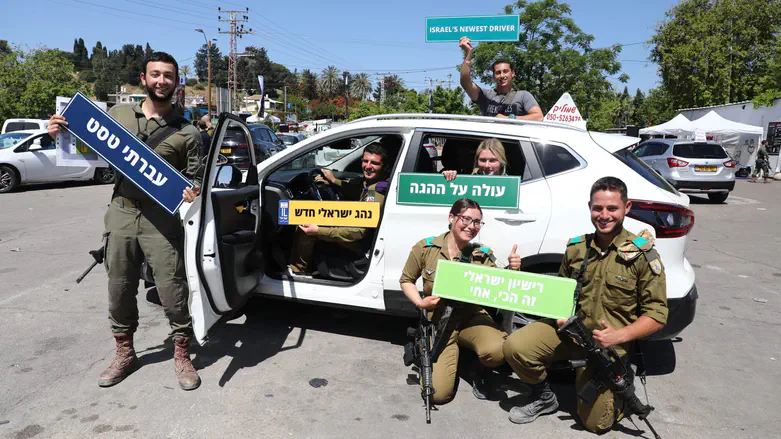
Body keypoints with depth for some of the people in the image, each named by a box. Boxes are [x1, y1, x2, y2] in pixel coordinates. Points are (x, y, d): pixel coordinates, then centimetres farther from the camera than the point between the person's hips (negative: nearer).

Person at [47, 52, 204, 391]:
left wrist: (192, 192, -20)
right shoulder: (119, 114, 9)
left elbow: (195, 178, 2)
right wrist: (61, 134, 1)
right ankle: (124, 354, 30)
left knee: (172, 290, -2)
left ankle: (182, 356, 16)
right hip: (121, 213, 3)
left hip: (162, 219, -3)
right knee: (119, 290, 12)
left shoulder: (186, 133, 0)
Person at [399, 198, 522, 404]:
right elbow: (406, 280, 6)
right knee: (439, 393, -15)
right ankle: (452, 357, 21)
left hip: (472, 317, 1)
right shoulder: (425, 248, -7)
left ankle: (479, 369, 6)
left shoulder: (483, 255, -4)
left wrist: (511, 271, -22)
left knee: (496, 351, -35)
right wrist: (420, 303, -11)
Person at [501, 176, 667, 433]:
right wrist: (561, 315, -4)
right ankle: (544, 398, 8)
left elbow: (657, 314, -8)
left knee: (595, 423, -3)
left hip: (608, 345, -3)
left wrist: (619, 336, -22)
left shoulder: (643, 255, -9)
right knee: (515, 347, -21)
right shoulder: (576, 248, 2)